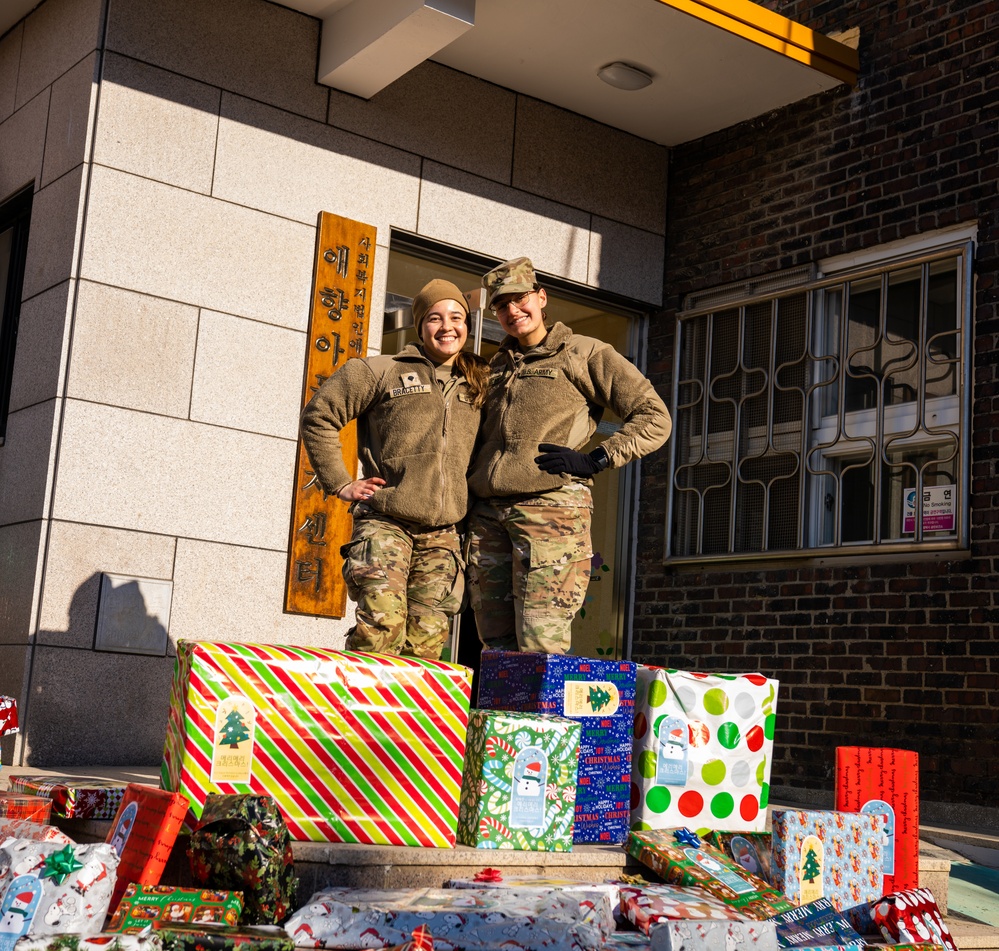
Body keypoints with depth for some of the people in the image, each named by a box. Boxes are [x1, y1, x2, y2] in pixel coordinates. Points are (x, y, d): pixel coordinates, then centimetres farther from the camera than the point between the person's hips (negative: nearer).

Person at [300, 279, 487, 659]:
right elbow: (319, 416, 7)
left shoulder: (477, 388, 17)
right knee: (383, 621, -20)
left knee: (427, 637, -2)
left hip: (442, 536, 4)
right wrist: (340, 484, 2)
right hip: (385, 522, -4)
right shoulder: (382, 371, 5)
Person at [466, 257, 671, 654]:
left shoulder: (585, 354, 7)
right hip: (488, 513, 6)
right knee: (496, 647, 5)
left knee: (540, 647, -12)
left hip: (550, 508, -6)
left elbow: (655, 418, 2)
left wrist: (595, 460, -9)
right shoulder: (497, 367, 25)